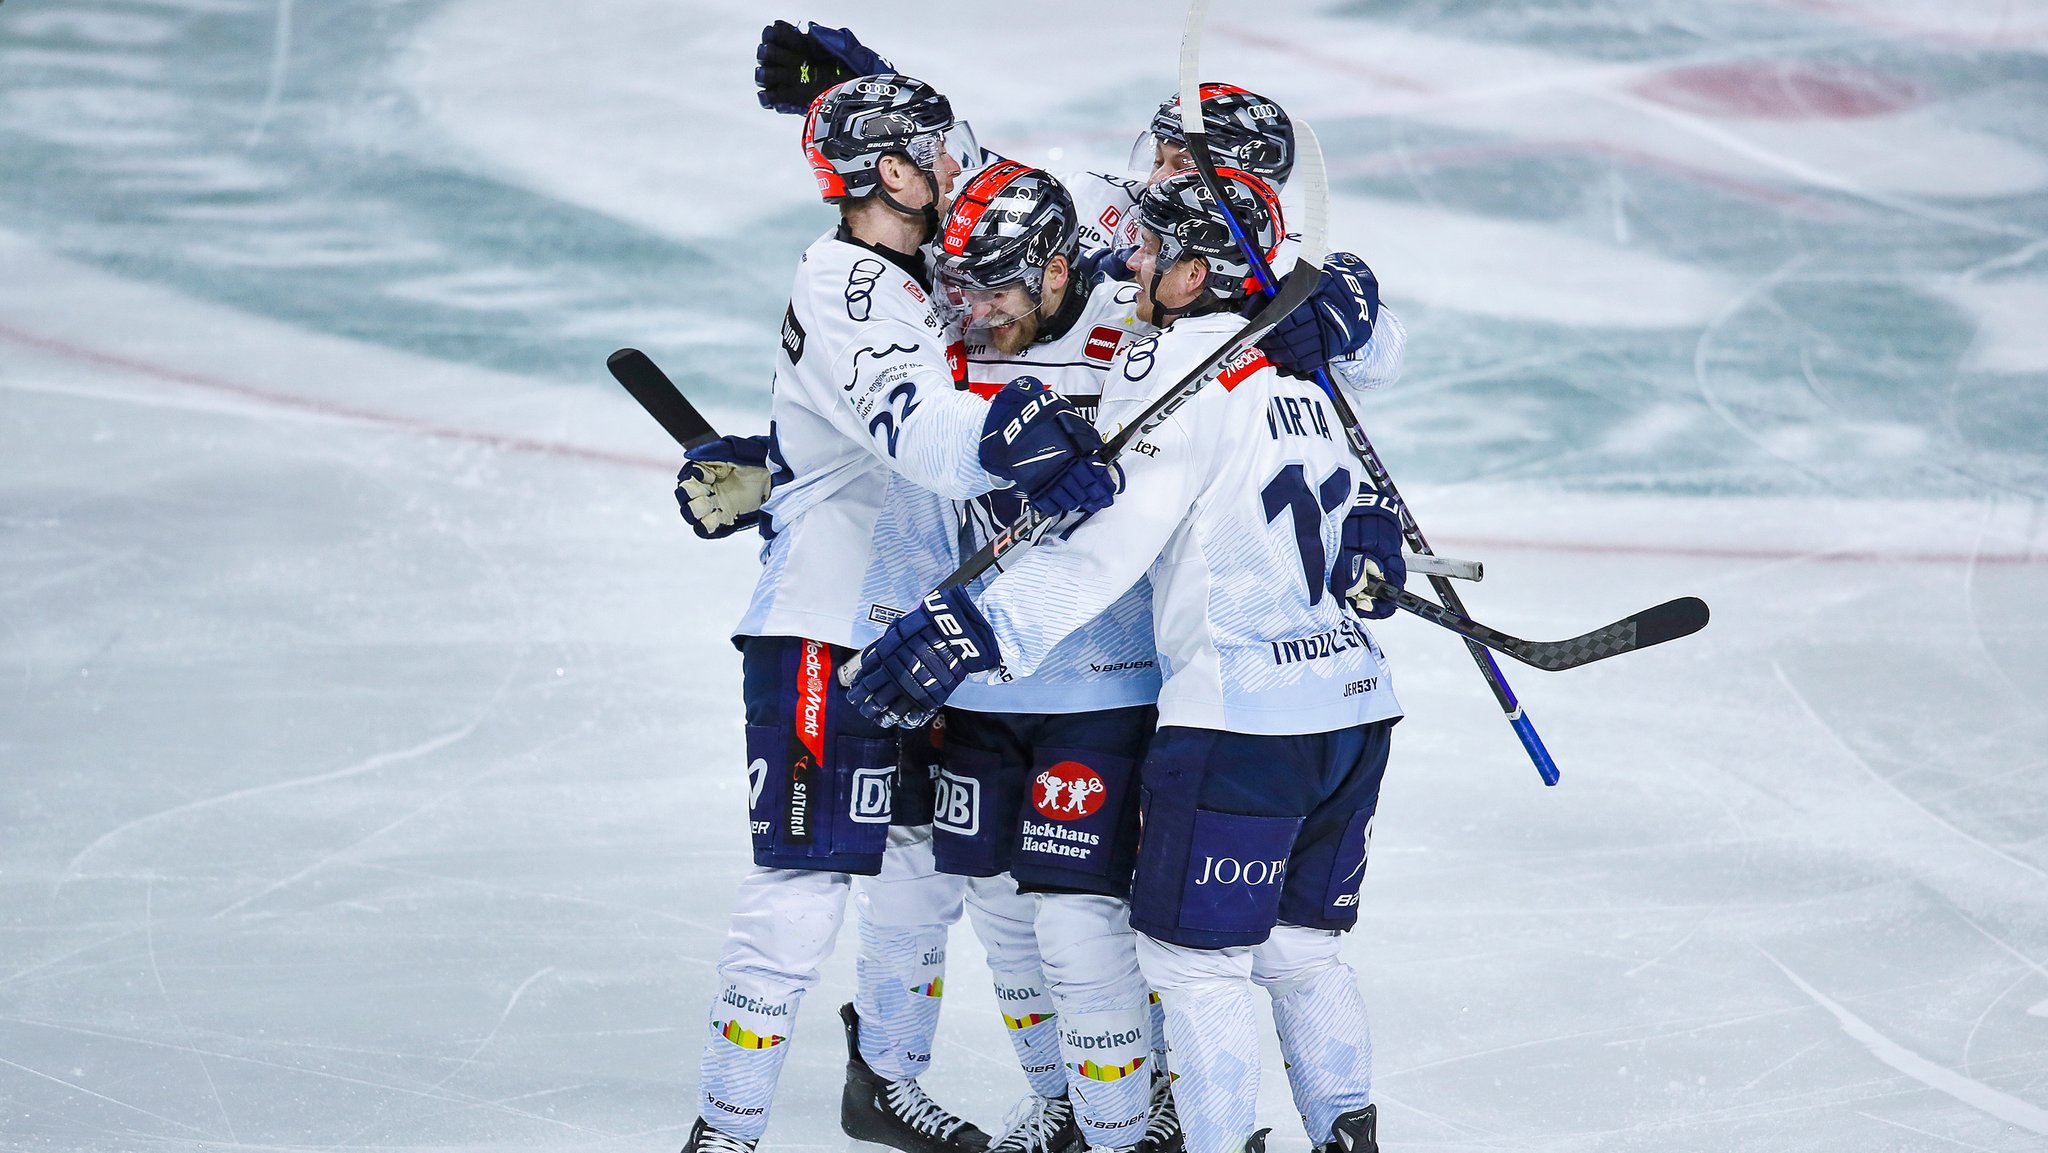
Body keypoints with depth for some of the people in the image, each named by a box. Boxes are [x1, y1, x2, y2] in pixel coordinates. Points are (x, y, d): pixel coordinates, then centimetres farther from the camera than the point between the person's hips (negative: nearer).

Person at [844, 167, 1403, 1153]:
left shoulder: (1172, 364, -12)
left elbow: (1106, 540, -21)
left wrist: (984, 629, -25)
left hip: (1241, 719, -8)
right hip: (1355, 701, 8)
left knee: (1189, 952, 1)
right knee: (1298, 946, 18)